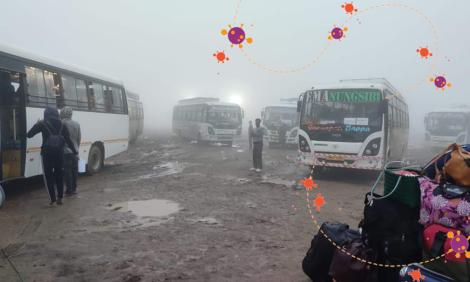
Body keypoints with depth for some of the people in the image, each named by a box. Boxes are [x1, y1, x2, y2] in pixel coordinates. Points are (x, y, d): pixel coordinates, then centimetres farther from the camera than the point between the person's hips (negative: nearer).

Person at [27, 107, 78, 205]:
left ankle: (52, 198, 5)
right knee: (59, 175, 15)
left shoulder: (42, 124, -2)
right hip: (59, 153, 3)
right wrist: (74, 151, 13)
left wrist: (37, 124, 16)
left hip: (47, 153, -3)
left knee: (49, 175, 7)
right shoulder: (62, 125, 5)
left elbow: (29, 135, 1)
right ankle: (59, 198, 14)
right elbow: (68, 140, 4)